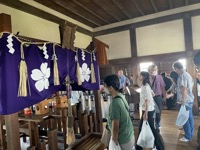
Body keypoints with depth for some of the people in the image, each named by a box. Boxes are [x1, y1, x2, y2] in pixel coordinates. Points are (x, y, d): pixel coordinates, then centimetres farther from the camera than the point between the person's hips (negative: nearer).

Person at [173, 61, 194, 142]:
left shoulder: (182, 75, -18)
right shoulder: (187, 74, 11)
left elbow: (184, 89, -24)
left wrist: (183, 100, -21)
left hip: (185, 101, -10)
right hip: (190, 99, 10)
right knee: (190, 117, 17)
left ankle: (188, 137, 12)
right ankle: (190, 134, 30)